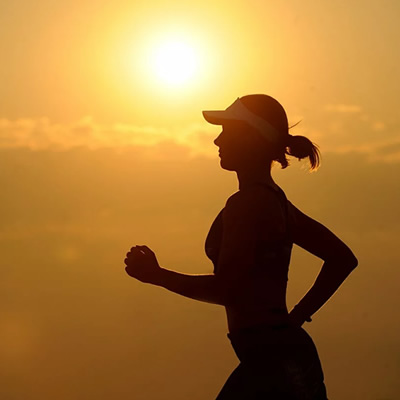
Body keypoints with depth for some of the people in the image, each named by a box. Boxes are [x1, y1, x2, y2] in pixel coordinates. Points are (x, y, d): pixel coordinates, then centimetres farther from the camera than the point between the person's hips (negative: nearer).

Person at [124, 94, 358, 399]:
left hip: (275, 361, -10)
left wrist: (156, 275, -7)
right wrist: (297, 316, 15)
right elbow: (342, 258, 19)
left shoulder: (248, 203, -14)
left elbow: (225, 290, -20)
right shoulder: (274, 199, 15)